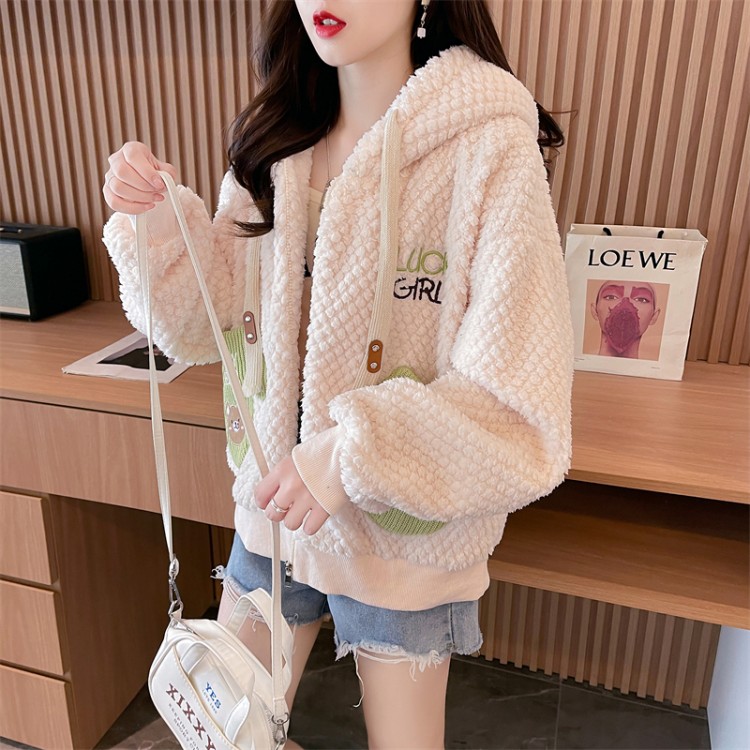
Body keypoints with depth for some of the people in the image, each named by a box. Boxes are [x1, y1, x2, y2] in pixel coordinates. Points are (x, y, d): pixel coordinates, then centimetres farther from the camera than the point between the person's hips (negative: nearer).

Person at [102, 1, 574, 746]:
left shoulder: (490, 147, -18)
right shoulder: (275, 142, -1)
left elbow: (527, 414, -21)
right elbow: (205, 326, 3)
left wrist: (355, 453, -29)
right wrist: (159, 225, -13)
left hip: (403, 531, -4)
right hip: (272, 505, 5)